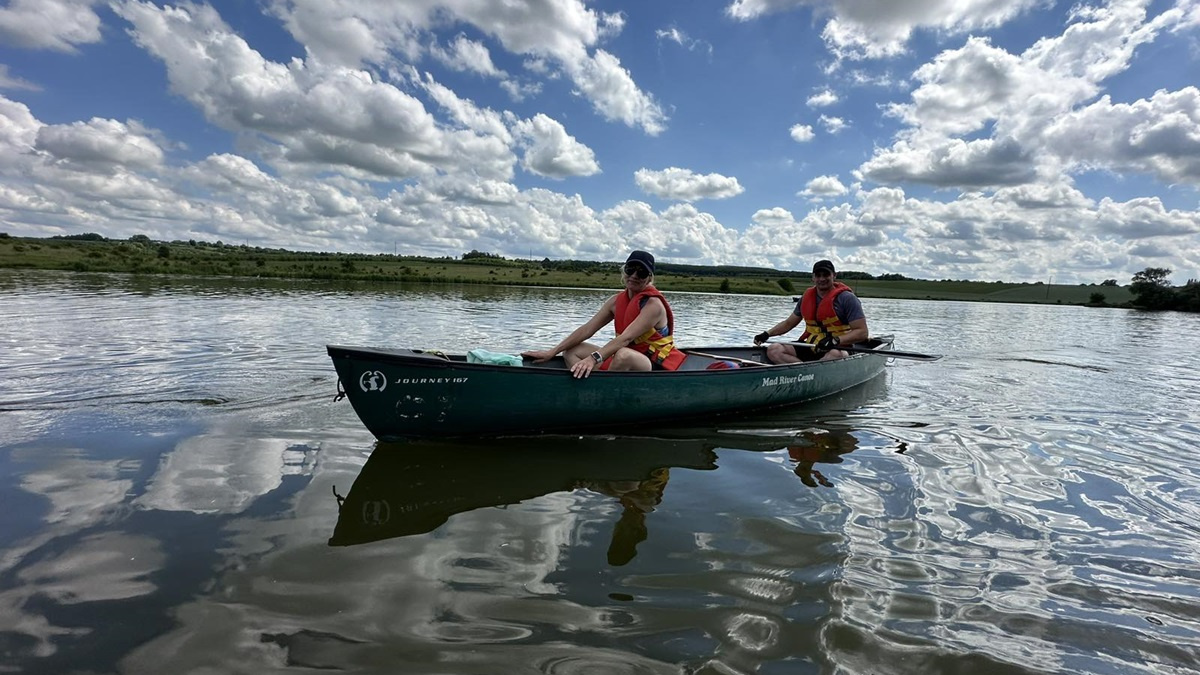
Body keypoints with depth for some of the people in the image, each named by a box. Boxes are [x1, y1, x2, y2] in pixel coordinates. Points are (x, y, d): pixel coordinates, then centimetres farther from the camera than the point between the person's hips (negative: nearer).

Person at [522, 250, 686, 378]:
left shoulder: (653, 304, -17)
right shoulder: (616, 301, 4)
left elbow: (626, 338, -31)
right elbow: (587, 329, -2)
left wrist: (594, 358, -44)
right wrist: (552, 352, -10)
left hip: (657, 366, -7)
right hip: (627, 363, 7)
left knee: (624, 355, -39)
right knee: (572, 351, -2)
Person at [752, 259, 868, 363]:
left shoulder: (846, 298, -6)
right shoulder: (807, 297, 10)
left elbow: (862, 332, -12)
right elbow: (788, 323, 20)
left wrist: (836, 340, -27)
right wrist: (767, 334, 6)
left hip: (839, 349, -5)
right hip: (811, 349, 5)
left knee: (836, 355, -42)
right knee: (773, 349, -16)